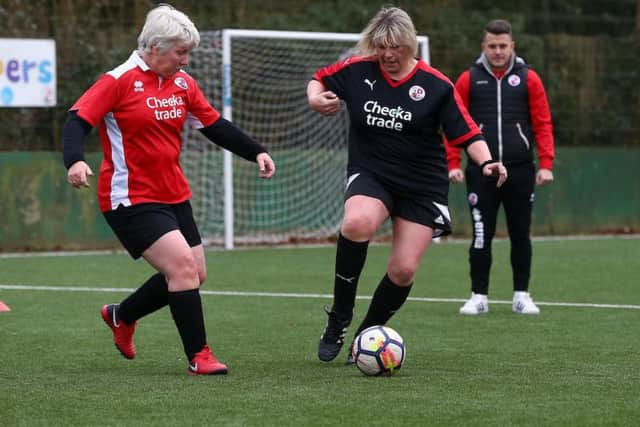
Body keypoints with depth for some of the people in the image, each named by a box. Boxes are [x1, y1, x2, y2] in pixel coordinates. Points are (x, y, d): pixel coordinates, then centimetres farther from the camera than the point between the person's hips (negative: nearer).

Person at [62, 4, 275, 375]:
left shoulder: (183, 83, 8)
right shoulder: (119, 81, -13)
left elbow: (214, 125, 15)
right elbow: (78, 119, -17)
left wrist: (255, 152, 5)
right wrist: (75, 160, -34)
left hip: (175, 197, 8)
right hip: (131, 199, -8)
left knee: (194, 275, 10)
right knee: (182, 265, -18)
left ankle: (121, 316, 31)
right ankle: (199, 356, -8)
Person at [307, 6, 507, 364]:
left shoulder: (435, 85, -9)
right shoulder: (358, 70, -4)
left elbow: (467, 134, -6)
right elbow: (318, 80, 14)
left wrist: (486, 161, -25)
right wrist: (315, 98, -9)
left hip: (422, 186, 0)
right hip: (370, 175, 0)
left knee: (404, 270, -5)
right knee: (357, 224, -33)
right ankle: (339, 320, -17)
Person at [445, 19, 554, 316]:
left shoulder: (528, 79, 5)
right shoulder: (469, 80, 5)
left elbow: (543, 124, 3)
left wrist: (546, 164, -5)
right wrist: (453, 163, -5)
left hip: (520, 170, 1)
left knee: (520, 235, 6)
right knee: (481, 235, -1)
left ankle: (522, 296, 16)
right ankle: (479, 296, 6)